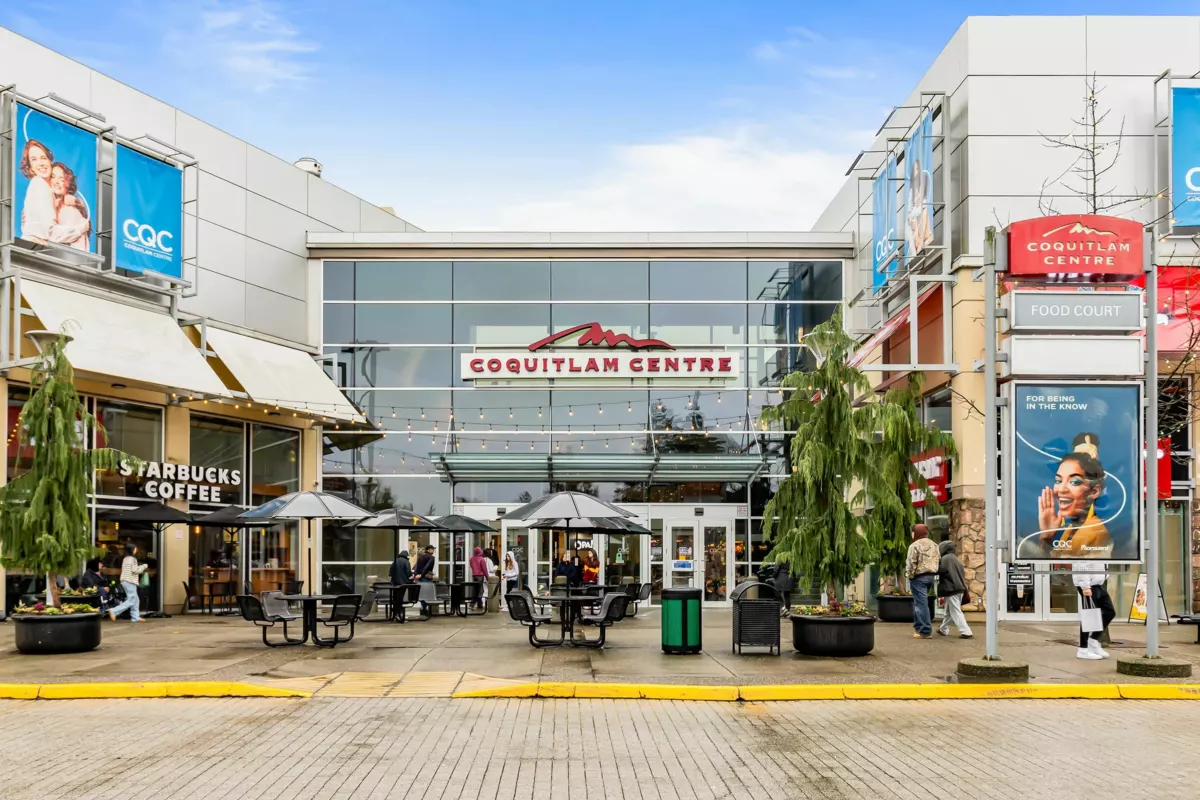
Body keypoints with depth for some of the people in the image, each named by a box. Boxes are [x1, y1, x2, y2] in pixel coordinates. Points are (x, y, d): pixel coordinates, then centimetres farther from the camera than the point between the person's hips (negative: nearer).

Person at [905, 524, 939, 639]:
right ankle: (919, 627, 24)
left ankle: (925, 631, -7)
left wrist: (910, 576, -6)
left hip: (919, 577, -8)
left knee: (921, 604, -5)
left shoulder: (915, 545, -11)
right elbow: (939, 561, 15)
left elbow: (912, 563, -16)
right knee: (919, 603, 20)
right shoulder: (934, 545, 14)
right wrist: (934, 572, 19)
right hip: (931, 576, 8)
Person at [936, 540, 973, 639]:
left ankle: (965, 632, -15)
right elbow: (963, 573, 17)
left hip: (951, 589, -9)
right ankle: (944, 629, 33)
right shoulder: (955, 559, 16)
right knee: (949, 611, 20)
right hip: (959, 588, 9)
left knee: (955, 612, -8)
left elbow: (940, 570, -23)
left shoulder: (945, 559, -11)